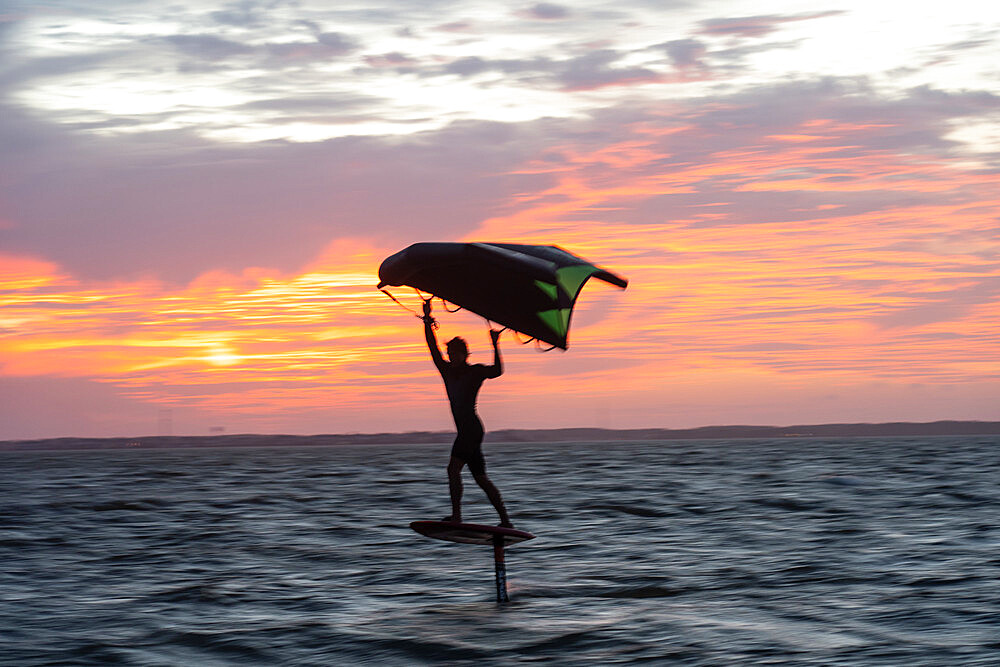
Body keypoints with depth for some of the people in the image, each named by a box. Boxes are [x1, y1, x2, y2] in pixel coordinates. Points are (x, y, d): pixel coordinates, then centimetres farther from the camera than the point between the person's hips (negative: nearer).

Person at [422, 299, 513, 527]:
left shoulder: (476, 371, 1)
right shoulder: (447, 370, 16)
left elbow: (496, 371, -9)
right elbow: (433, 348, 16)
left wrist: (495, 346, -16)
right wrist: (427, 322, 11)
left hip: (472, 428, -8)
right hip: (465, 431, 8)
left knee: (453, 467, -20)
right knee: (481, 478, 7)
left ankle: (456, 515, -27)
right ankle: (505, 520, 9)